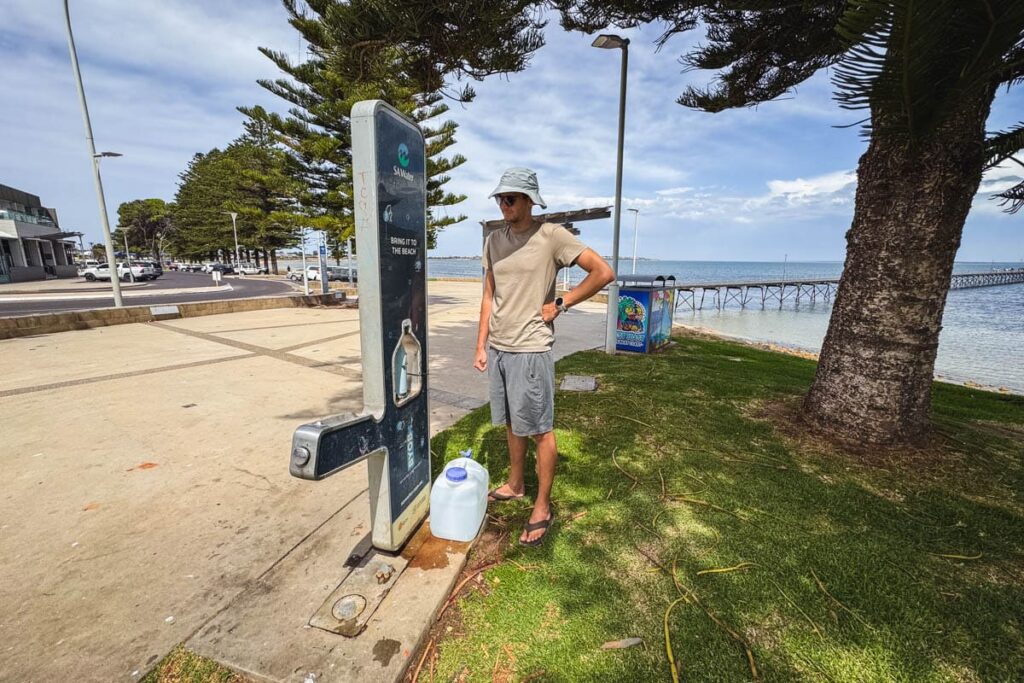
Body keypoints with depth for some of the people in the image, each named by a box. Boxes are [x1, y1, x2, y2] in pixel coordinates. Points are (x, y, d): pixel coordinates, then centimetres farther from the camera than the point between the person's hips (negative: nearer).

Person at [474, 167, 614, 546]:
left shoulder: (552, 235, -9)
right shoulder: (494, 240, 9)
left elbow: (603, 272, -9)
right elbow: (489, 296, 12)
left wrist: (560, 304, -9)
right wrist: (481, 345, 9)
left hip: (531, 350, -6)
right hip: (498, 348, 6)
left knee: (541, 430, 5)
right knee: (511, 423, 19)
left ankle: (543, 508, 20)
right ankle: (514, 485, 39)